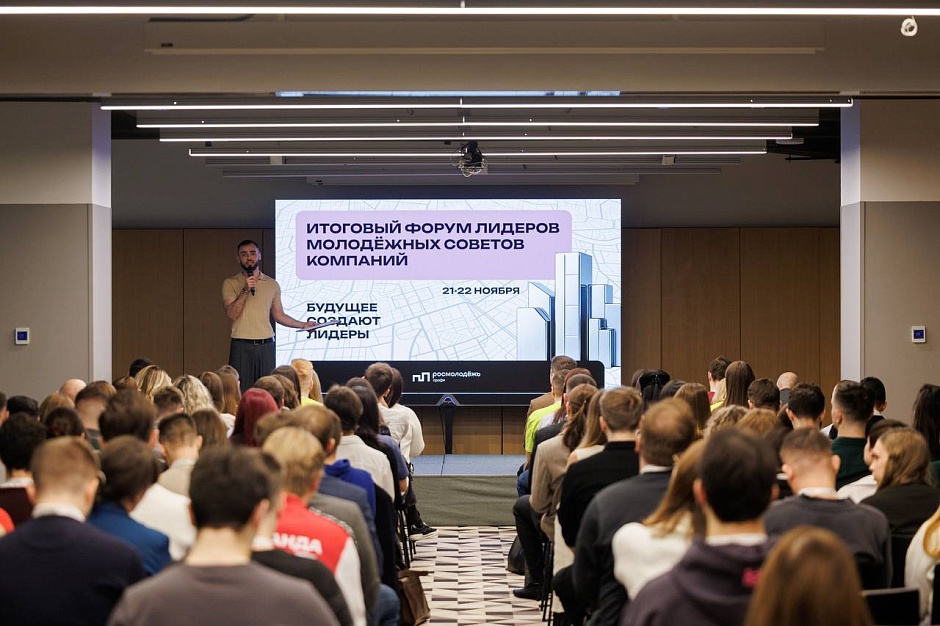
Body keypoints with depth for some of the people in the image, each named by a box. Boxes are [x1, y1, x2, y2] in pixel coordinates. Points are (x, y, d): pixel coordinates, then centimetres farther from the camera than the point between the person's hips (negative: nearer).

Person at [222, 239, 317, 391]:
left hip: (266, 345, 3)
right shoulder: (230, 283, 3)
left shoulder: (272, 284, 12)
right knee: (240, 391, -6)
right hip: (241, 346, -2)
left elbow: (278, 315, 17)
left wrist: (303, 325, 8)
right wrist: (245, 291, -17)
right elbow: (232, 314, -9)